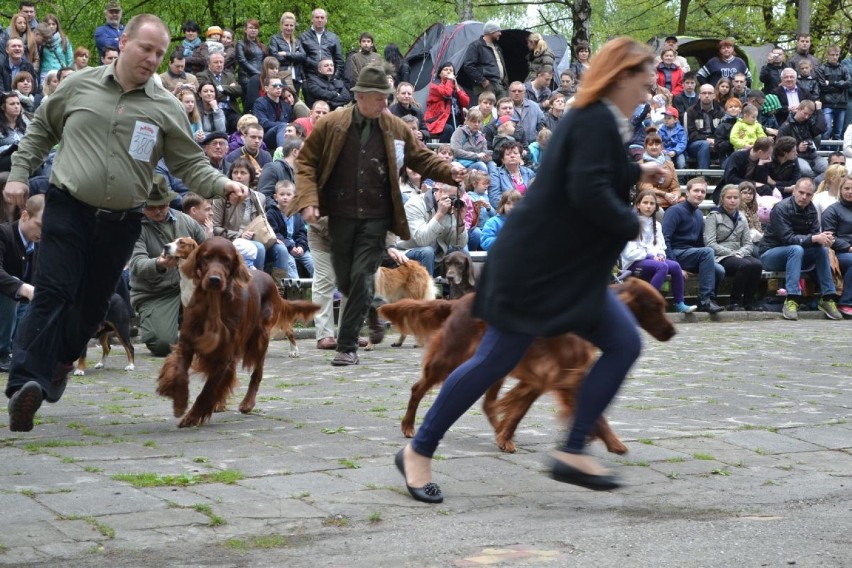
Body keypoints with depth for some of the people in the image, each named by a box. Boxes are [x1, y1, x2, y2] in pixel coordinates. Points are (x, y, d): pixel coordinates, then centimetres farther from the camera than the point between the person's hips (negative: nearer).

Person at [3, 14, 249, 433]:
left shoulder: (166, 108, 3)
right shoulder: (79, 85, 3)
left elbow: (190, 164, 5)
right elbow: (40, 131, 16)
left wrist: (222, 185, -13)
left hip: (121, 221, 2)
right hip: (68, 209, -2)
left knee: (93, 304, 11)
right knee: (54, 292, -14)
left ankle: (60, 363, 36)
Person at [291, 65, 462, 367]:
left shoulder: (395, 128, 3)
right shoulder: (330, 125, -2)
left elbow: (421, 159, 12)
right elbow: (305, 161, 3)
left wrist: (448, 170, -6)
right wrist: (309, 200, -10)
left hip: (376, 217, -1)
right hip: (341, 215, 1)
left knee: (362, 278, -9)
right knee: (344, 279, 9)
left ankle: (347, 347, -3)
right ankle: (373, 313, 40)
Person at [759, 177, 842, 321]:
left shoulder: (810, 209, 2)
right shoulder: (781, 209, -19)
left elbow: (815, 233, -6)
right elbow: (787, 238, -27)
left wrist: (824, 238, -30)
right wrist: (814, 238, -35)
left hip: (793, 255, 6)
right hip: (770, 254, -6)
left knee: (822, 249, -15)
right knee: (796, 249, -34)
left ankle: (828, 298, -16)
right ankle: (791, 300, -41)